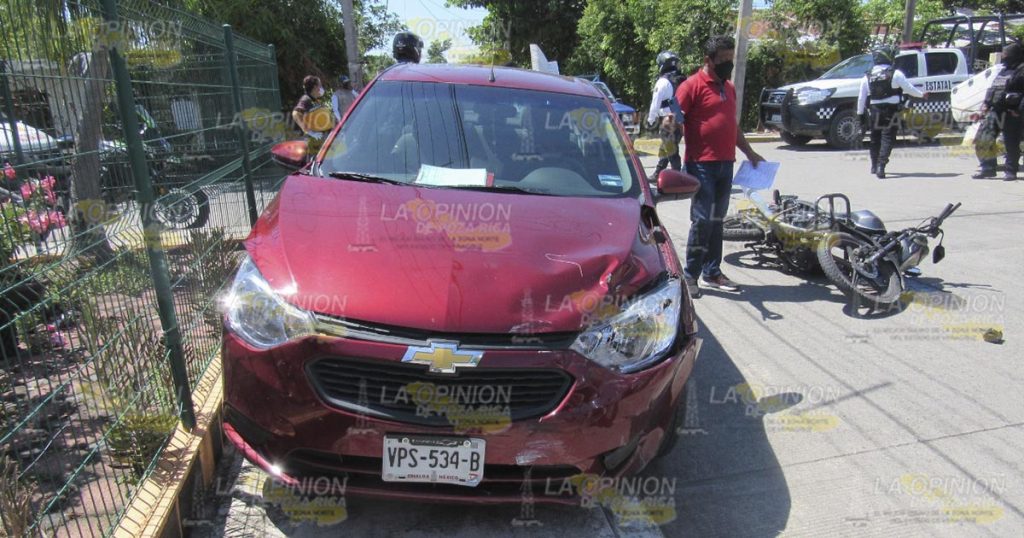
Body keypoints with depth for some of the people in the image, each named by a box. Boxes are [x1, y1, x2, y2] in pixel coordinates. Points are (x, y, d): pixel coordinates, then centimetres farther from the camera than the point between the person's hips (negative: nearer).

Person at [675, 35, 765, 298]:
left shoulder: (728, 87, 19)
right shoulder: (692, 86, -5)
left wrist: (749, 153, 27)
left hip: (726, 164, 8)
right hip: (701, 164, -8)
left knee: (717, 220, 12)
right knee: (702, 220, -9)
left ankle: (712, 272, 22)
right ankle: (690, 275, 1)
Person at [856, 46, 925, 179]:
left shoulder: (867, 77, 4)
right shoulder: (895, 74, -5)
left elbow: (861, 98, 4)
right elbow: (909, 88, 0)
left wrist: (860, 113, 11)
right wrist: (922, 94, 17)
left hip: (875, 113, 4)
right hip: (890, 113, -3)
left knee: (875, 139, 16)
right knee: (887, 139, -4)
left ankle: (874, 166, 25)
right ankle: (881, 166, -18)